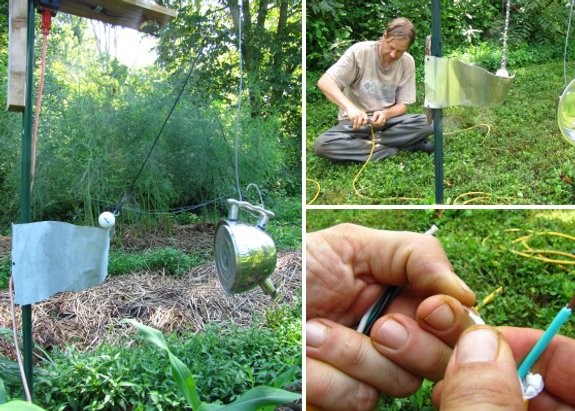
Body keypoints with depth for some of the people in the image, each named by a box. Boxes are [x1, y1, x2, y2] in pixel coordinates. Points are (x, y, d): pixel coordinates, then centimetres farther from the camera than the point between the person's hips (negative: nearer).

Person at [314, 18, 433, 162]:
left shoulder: (407, 62, -5)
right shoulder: (359, 51, -13)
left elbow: (402, 105, -1)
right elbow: (324, 82, -19)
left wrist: (385, 114, -25)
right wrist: (350, 107, -35)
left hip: (387, 119, 2)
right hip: (357, 121, -1)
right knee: (322, 145, -32)